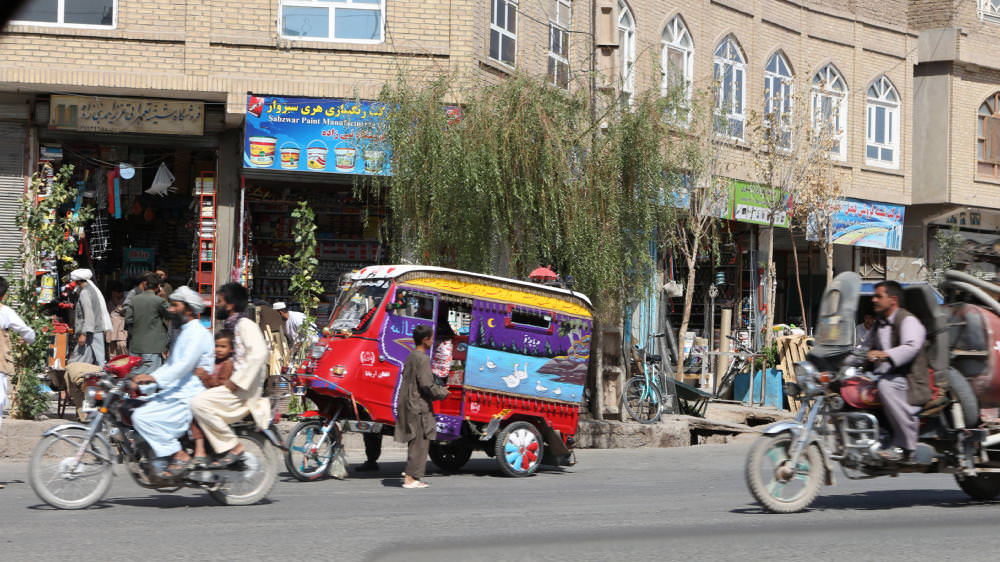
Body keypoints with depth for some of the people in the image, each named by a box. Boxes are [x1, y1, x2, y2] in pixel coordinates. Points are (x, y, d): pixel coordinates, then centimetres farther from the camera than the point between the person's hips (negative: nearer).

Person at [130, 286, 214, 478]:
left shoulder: (198, 333, -12)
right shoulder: (184, 333, 21)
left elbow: (185, 365, -24)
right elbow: (171, 365, 24)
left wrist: (154, 377, -32)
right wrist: (146, 378, 12)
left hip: (188, 397, -10)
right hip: (176, 393, 10)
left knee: (142, 417, -21)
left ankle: (179, 456, -13)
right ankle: (162, 459, 7)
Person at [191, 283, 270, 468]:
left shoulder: (245, 324, -10)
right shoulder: (232, 326, 20)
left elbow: (259, 354, -25)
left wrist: (237, 381, -24)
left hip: (245, 389, -10)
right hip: (236, 385, 10)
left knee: (199, 403, -22)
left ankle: (234, 447, -15)